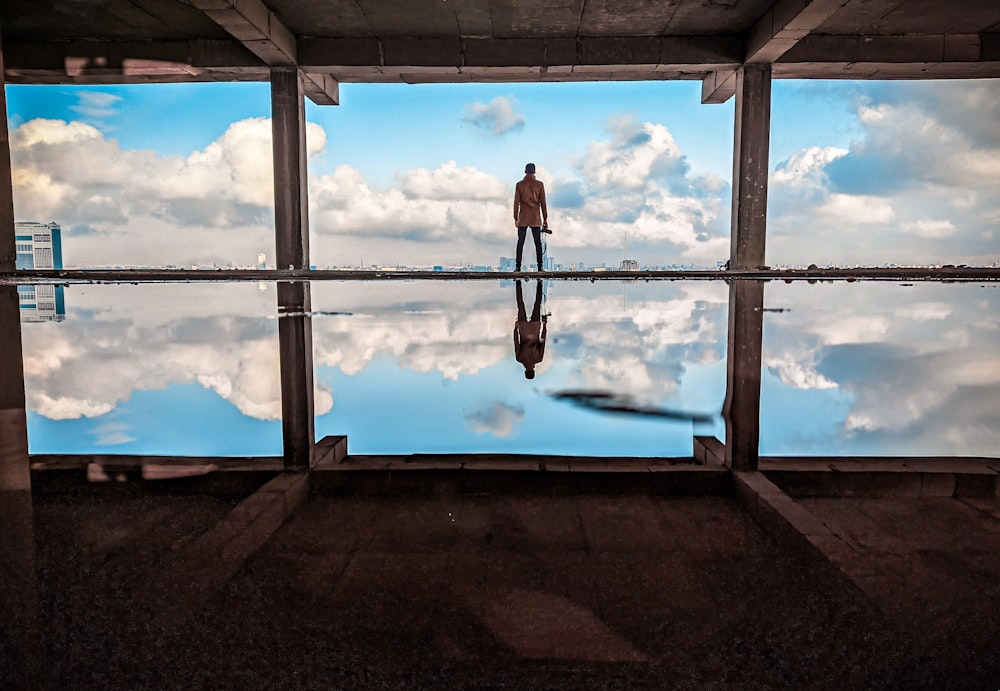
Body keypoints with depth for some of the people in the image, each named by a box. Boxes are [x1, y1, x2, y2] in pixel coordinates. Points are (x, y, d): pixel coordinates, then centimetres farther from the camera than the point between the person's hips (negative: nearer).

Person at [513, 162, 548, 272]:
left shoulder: (519, 185, 0)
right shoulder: (539, 184, -1)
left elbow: (516, 203, -1)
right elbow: (543, 203, -1)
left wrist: (516, 218, 4)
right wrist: (545, 219, 4)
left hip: (523, 218, 0)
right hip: (535, 218, 0)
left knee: (520, 242, 3)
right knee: (538, 242, 3)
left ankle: (518, 266, -2)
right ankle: (540, 266, -1)